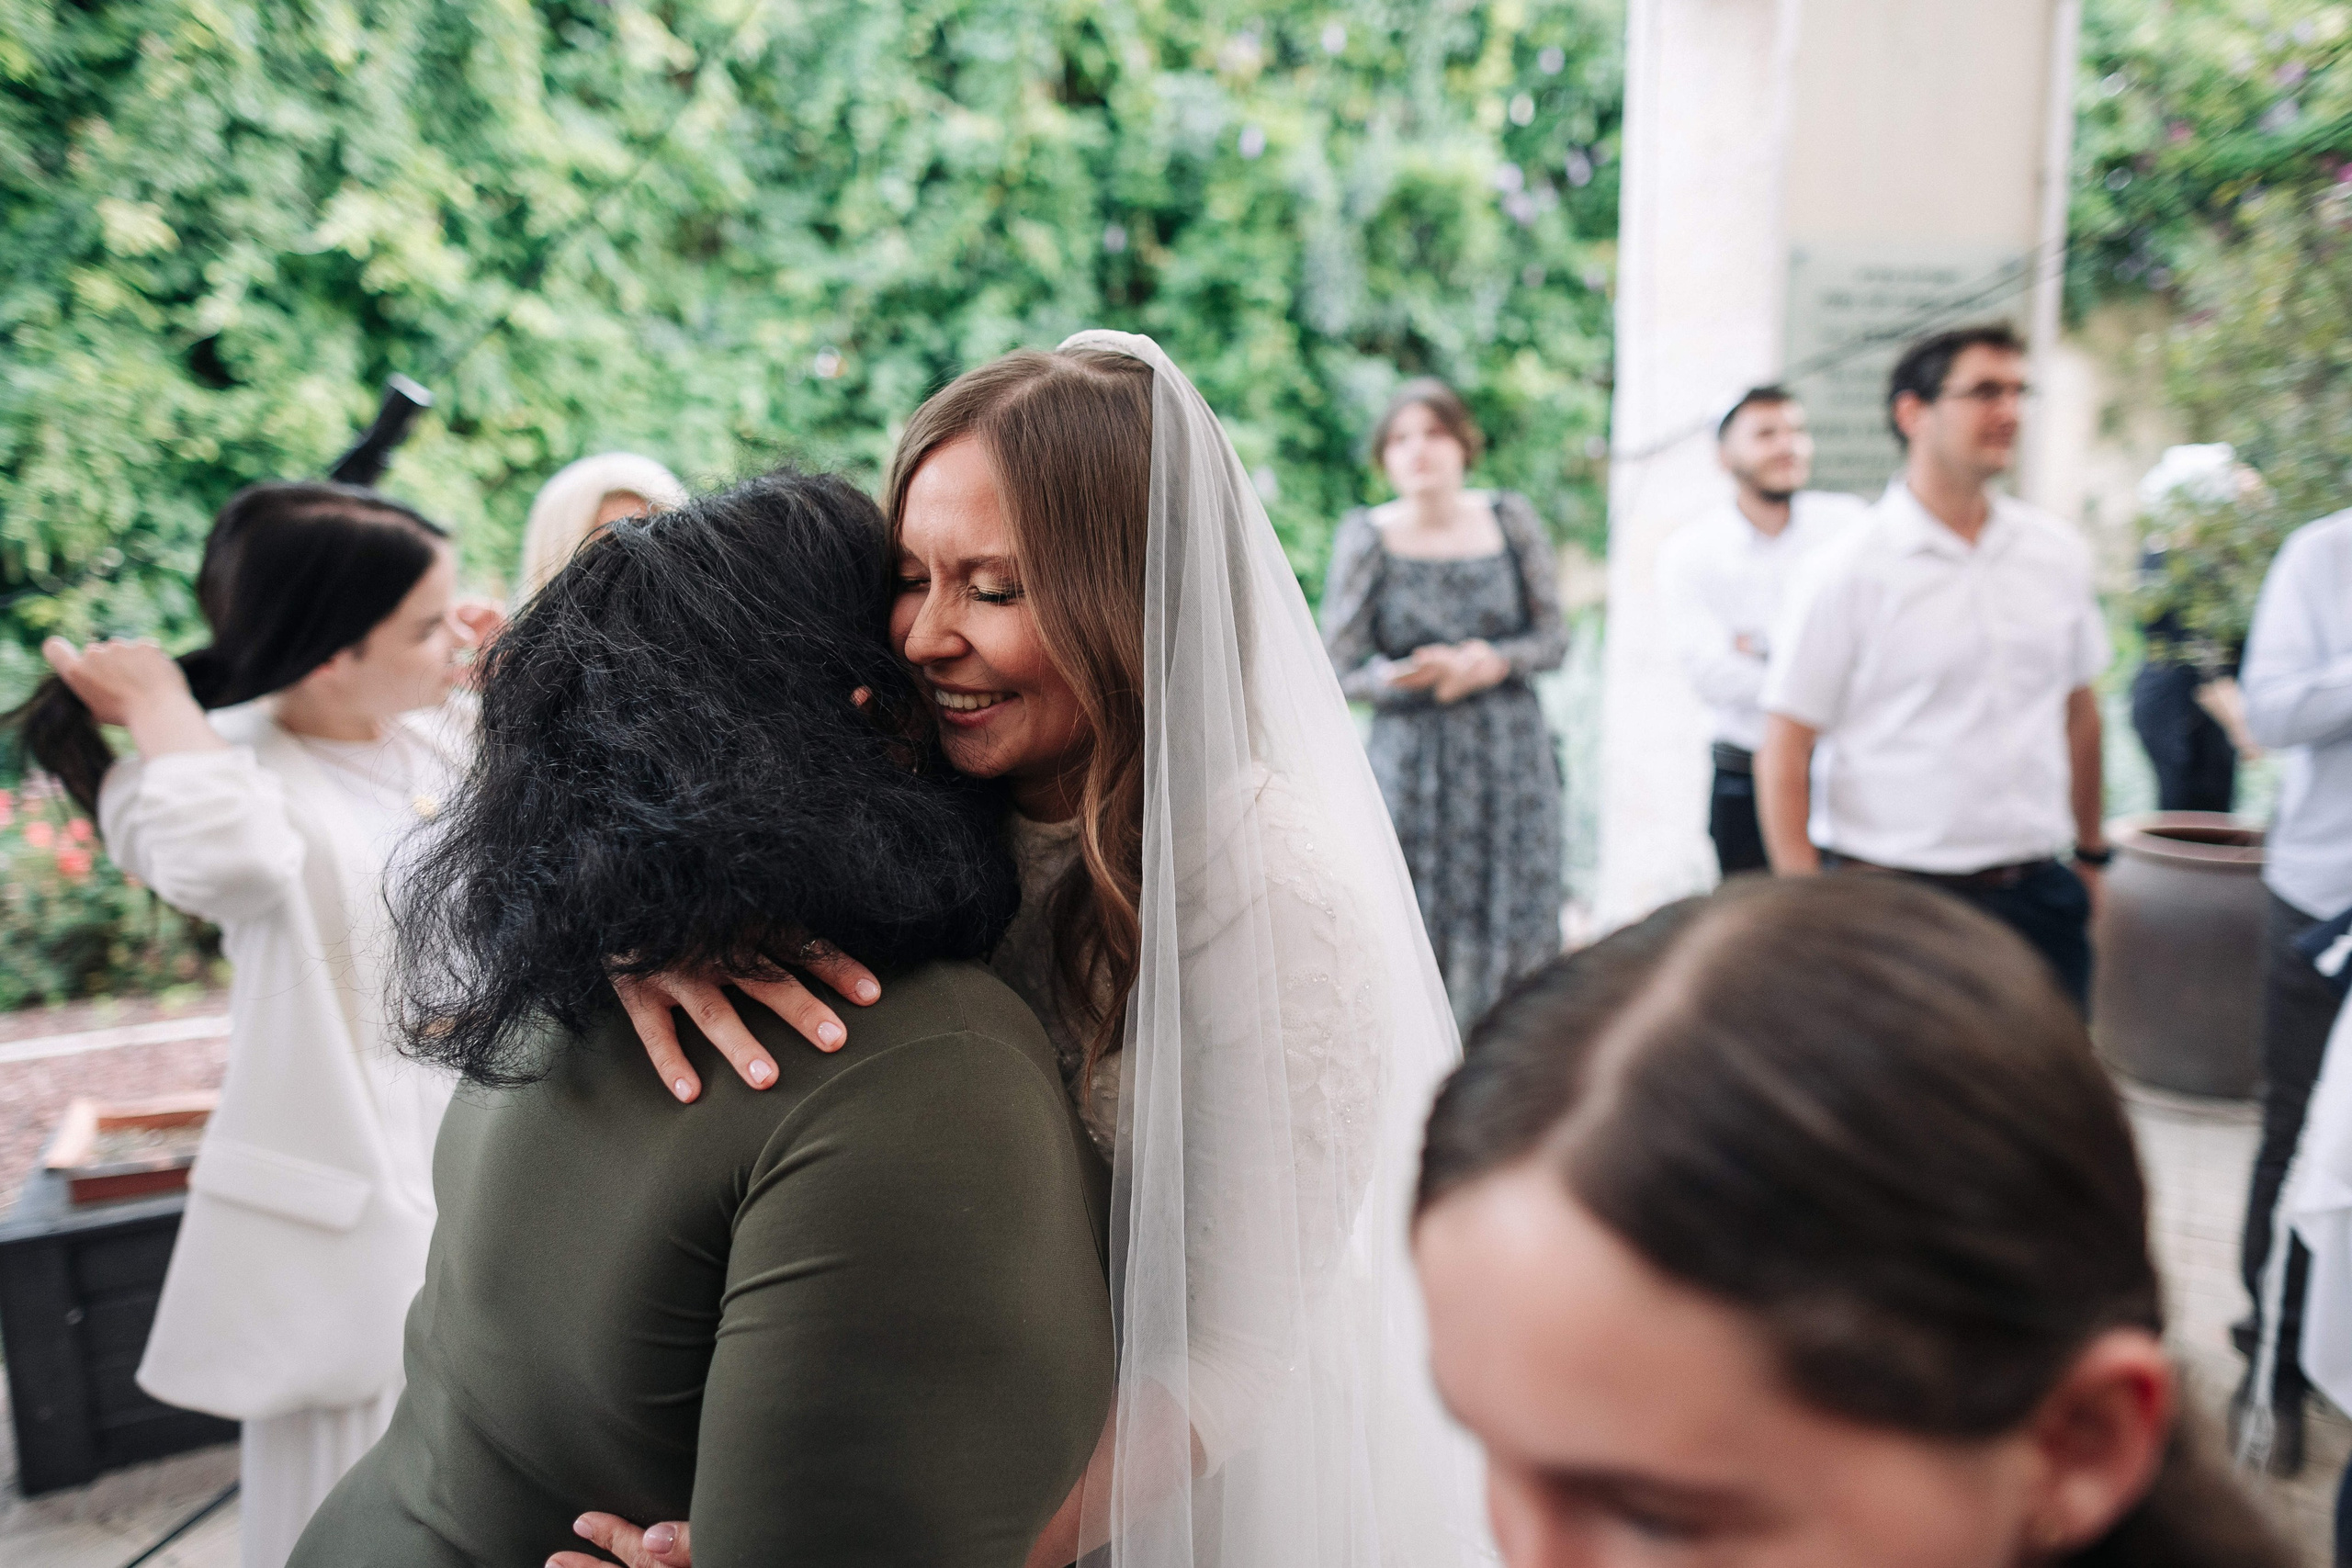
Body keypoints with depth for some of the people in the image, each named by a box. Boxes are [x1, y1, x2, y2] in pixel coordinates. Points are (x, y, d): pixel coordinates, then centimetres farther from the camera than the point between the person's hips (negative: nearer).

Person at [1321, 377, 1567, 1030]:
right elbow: (1342, 670, -3)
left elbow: (1553, 638, 6)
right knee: (1417, 940, -3)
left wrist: (1494, 661, -14)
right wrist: (1411, 676, -21)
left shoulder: (1512, 520, 3)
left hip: (1511, 756, 2)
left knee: (1513, 930, 3)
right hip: (1411, 765, -2)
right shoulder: (1366, 538, -3)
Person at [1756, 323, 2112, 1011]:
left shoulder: (2059, 554, 8)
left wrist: (2092, 854, 21)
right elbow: (1783, 755, -9)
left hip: (2035, 896, 5)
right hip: (1892, 901, -4)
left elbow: (2079, 711, 18)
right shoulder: (1849, 573, -8)